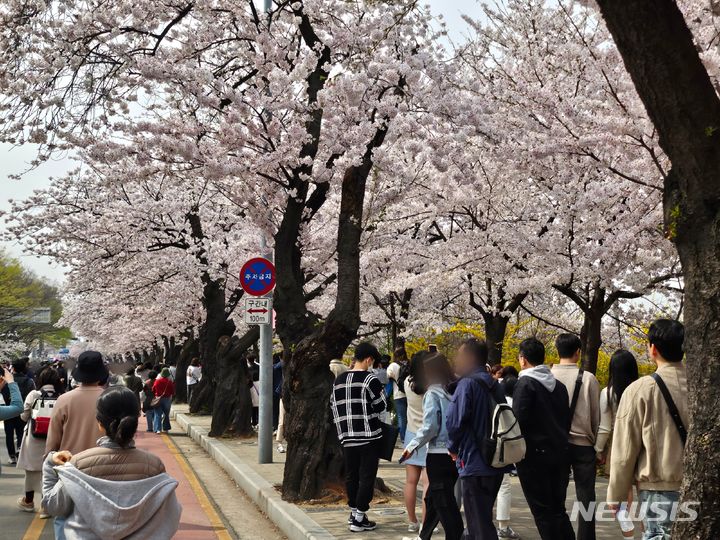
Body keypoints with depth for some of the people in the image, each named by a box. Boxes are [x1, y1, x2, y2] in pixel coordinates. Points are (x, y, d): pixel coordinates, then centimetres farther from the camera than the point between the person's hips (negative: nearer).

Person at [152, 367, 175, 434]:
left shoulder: (157, 381, -7)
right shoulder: (170, 382, -10)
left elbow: (153, 390, 2)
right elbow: (173, 392, -4)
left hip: (158, 399, 0)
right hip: (167, 399, 0)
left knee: (157, 414, 1)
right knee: (166, 414, 15)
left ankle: (158, 429, -10)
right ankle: (166, 428, 21)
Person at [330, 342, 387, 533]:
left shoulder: (339, 380, 8)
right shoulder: (370, 380, -11)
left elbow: (334, 407, 13)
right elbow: (381, 406, -7)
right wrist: (382, 393, 13)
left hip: (347, 437, 6)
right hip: (369, 436, -6)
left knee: (351, 475, 15)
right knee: (367, 477, 0)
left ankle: (354, 511, 25)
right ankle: (359, 518, 0)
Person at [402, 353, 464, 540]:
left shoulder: (433, 394, -10)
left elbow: (430, 427, -15)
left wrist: (412, 446, -5)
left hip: (439, 455, -7)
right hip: (456, 454, 7)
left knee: (445, 505, 0)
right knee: (432, 498, 22)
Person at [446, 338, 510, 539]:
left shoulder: (467, 384, -13)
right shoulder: (494, 385, 12)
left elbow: (455, 421, -20)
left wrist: (453, 448, -1)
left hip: (475, 464, -8)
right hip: (496, 462, 8)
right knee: (484, 518, 20)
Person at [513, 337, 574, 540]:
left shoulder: (526, 383, -11)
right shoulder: (559, 385, 10)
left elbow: (519, 419, -18)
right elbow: (567, 420, 13)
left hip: (534, 455, -7)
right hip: (560, 453, 7)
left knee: (542, 511, 0)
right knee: (558, 509, 15)